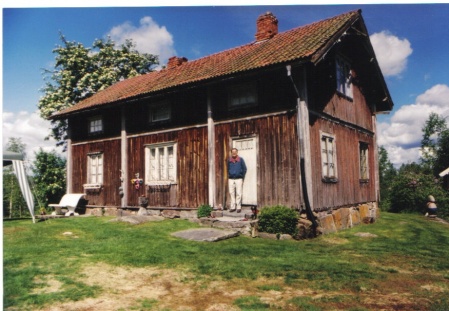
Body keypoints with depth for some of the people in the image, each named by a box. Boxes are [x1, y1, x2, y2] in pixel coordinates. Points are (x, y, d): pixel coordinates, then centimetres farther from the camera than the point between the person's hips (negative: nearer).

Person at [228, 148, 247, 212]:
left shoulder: (241, 160, -1)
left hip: (238, 179, -3)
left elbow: (244, 169, 3)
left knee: (238, 193, -2)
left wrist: (242, 177, 0)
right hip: (231, 179, 3)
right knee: (232, 193, 4)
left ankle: (238, 207, 4)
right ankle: (233, 207, 11)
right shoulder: (229, 160, 8)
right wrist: (228, 177, 12)